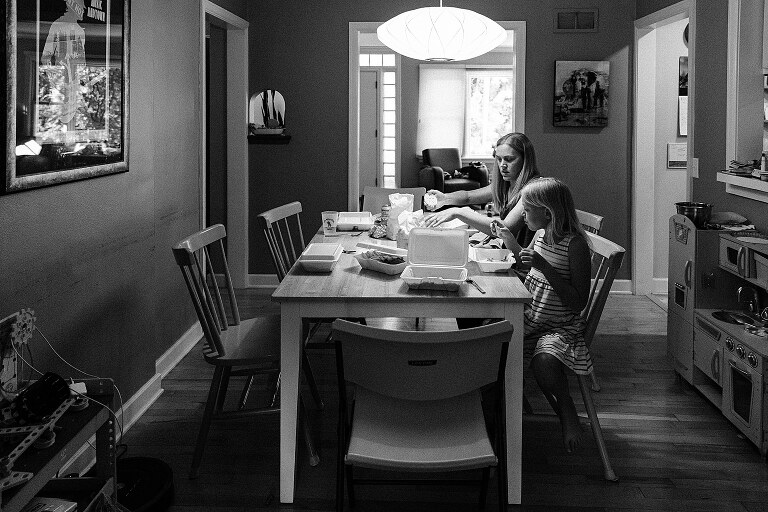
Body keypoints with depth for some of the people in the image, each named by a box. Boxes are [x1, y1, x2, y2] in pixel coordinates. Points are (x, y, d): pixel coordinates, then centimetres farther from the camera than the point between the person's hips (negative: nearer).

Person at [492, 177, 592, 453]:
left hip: (561, 328, -7)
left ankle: (567, 413, -6)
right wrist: (510, 240, 17)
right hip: (530, 320, 8)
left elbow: (578, 302, -22)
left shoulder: (575, 244, -17)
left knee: (543, 362, -35)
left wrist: (543, 265, -26)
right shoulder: (540, 235, 6)